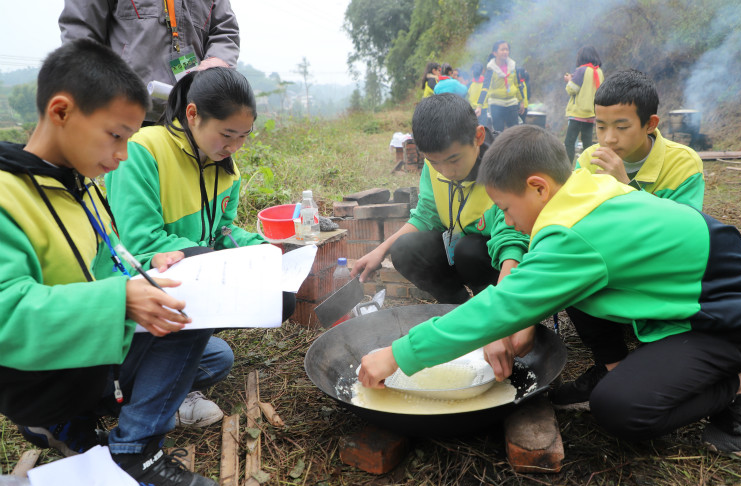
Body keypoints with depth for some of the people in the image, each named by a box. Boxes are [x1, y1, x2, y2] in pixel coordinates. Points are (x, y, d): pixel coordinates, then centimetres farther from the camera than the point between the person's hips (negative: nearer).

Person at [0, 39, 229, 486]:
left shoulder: (78, 181, 6)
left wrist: (146, 268, -4)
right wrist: (120, 299, -40)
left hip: (101, 348, 9)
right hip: (46, 379, -9)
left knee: (217, 359, 14)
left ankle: (70, 426, 12)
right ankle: (134, 450, -7)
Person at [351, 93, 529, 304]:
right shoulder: (434, 164, -11)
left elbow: (511, 240, -35)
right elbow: (425, 218, 1)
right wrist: (381, 250, -10)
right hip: (456, 245, 5)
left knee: (468, 249, -34)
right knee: (405, 250, -19)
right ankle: (457, 303, 4)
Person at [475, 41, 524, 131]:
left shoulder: (513, 65, 4)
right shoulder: (491, 69, -10)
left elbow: (518, 85, 15)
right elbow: (485, 88, -19)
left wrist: (522, 101, 18)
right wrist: (479, 106, -30)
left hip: (512, 104, 4)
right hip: (496, 105, -4)